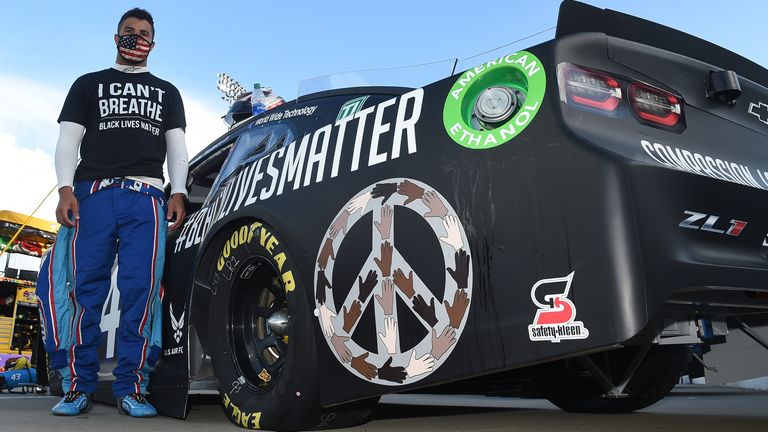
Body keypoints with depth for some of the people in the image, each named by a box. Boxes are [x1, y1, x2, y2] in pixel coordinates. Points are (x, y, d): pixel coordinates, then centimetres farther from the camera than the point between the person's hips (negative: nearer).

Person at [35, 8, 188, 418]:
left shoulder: (167, 92, 26)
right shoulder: (89, 84, 23)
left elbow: (177, 148, 18)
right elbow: (68, 139, 12)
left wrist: (178, 192, 1)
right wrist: (66, 189, -5)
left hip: (147, 197, 0)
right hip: (94, 192, 0)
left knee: (141, 288, -9)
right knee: (84, 285, -6)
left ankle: (132, 387, -5)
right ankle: (78, 384, 1)